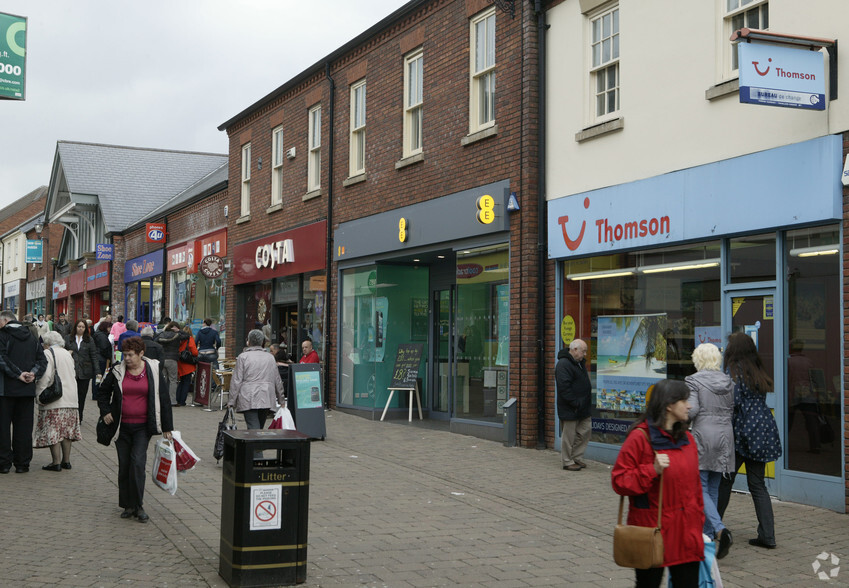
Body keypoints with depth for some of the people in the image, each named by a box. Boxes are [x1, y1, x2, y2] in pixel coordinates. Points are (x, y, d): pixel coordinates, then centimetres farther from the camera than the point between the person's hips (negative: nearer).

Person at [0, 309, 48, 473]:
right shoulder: (31, 337, 13)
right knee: (24, 426, 8)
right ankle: (22, 463, 10)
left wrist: (18, 374, -15)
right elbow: (42, 360, 8)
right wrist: (34, 373, -5)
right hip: (27, 389, 5)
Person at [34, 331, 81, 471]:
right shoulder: (67, 354, 16)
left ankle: (56, 462, -4)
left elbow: (45, 377, -16)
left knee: (53, 431, -3)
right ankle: (66, 461, 15)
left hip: (54, 401, -7)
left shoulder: (47, 353, -6)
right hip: (70, 399, 7)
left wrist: (39, 395, -9)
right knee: (66, 431, 12)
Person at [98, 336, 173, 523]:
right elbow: (103, 391, 19)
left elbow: (163, 399, 4)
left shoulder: (153, 371, -1)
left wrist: (167, 427, 4)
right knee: (124, 465, 6)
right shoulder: (117, 371, 3)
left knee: (138, 462, -14)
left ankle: (138, 506, -4)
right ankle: (127, 505, 19)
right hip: (122, 425, 3)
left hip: (143, 426, -2)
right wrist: (105, 411, 5)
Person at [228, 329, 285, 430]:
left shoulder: (243, 357, 0)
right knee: (260, 427, 14)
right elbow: (277, 381, 17)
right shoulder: (270, 357, 12)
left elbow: (236, 381, -3)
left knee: (253, 428, -11)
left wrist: (232, 401, 2)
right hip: (267, 399, 4)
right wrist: (281, 399, 26)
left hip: (249, 399, -4)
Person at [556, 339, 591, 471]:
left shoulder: (580, 363, 15)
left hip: (582, 407, 10)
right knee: (569, 435, -1)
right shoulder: (563, 364, -18)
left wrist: (588, 395, 14)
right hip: (569, 409, -10)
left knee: (586, 429, 11)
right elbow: (564, 388, -24)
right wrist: (576, 403, -22)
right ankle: (567, 462, 10)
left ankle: (576, 457, 23)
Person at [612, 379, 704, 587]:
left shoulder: (687, 438, 10)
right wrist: (652, 470, -23)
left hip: (686, 531, 6)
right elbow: (619, 481, -12)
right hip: (652, 530, -6)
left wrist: (698, 521, 16)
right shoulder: (640, 437, -11)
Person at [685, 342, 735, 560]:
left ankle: (720, 529, -21)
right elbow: (733, 411, 8)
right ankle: (707, 535, 19)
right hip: (724, 436, 6)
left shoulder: (693, 381, -8)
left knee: (700, 488, -2)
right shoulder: (728, 382, 8)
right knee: (713, 488, 14)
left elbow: (691, 410, -17)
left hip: (703, 436, -6)